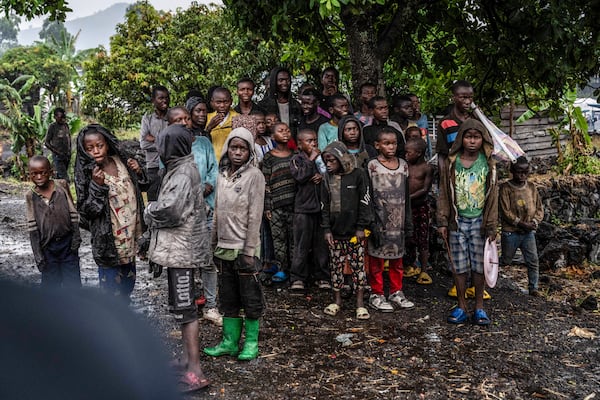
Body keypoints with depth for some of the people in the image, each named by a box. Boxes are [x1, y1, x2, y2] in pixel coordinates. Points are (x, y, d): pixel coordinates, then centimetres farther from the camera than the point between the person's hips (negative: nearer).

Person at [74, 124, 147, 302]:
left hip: (129, 235, 6)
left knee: (128, 279, 22)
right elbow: (86, 210, -18)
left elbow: (142, 187, 13)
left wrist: (138, 172, -7)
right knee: (111, 282, 2)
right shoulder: (86, 173, -14)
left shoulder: (120, 161, -1)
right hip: (108, 240, -6)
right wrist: (96, 186, -29)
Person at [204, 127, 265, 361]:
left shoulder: (254, 175, -8)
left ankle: (251, 343, 16)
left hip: (244, 248, -6)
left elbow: (255, 216, -12)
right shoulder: (222, 175, 9)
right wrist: (214, 243, 12)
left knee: (250, 298, 5)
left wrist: (249, 250, -15)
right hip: (224, 247, 6)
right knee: (228, 298, 13)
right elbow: (217, 212, 14)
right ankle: (230, 342, 23)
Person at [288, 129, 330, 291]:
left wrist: (322, 176, -7)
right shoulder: (297, 159, 1)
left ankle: (321, 276, 17)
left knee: (321, 244, 7)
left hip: (321, 206, 3)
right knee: (302, 244, 0)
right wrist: (310, 160, -11)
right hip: (303, 207, -3)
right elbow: (299, 176, -15)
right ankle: (298, 278, 8)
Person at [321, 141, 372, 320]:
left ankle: (360, 303, 9)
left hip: (354, 231, -4)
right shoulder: (328, 179, 8)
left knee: (358, 265, 1)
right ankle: (337, 300, 22)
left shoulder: (358, 174, -5)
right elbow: (324, 205, 9)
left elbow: (364, 202, -6)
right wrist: (326, 229, 1)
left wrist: (361, 227, -9)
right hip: (335, 231, 4)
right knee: (336, 265, 10)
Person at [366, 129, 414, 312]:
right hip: (379, 220, -4)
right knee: (377, 257, 2)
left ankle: (396, 292, 24)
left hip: (398, 220, 4)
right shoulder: (372, 166, -4)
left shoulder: (403, 165, 9)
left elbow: (406, 195, 12)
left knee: (397, 258, 12)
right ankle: (376, 294, 12)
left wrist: (408, 222, 10)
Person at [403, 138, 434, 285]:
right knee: (409, 238, 11)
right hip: (408, 206, 5)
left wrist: (409, 197, -20)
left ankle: (424, 270, 5)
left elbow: (425, 189, -14)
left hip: (421, 206, -5)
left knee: (423, 239, 0)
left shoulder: (427, 168, -8)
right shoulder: (406, 167, 7)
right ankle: (411, 266, 24)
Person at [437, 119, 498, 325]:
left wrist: (491, 226, -2)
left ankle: (479, 307, 18)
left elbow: (493, 197, 1)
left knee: (479, 264, 6)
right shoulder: (451, 163, 0)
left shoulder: (488, 164, 0)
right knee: (459, 265, 6)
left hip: (479, 221, 0)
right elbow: (444, 194, 3)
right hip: (458, 221, 1)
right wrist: (442, 222, -2)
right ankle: (461, 307, 17)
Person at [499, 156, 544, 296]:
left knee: (533, 261, 0)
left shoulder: (531, 187, 6)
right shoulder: (506, 188, -8)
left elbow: (539, 208, 8)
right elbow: (505, 212, -13)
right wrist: (521, 224, -17)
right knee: (506, 261, 9)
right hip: (510, 232, -3)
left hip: (529, 232, 4)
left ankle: (533, 287, 11)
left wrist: (534, 222, -10)